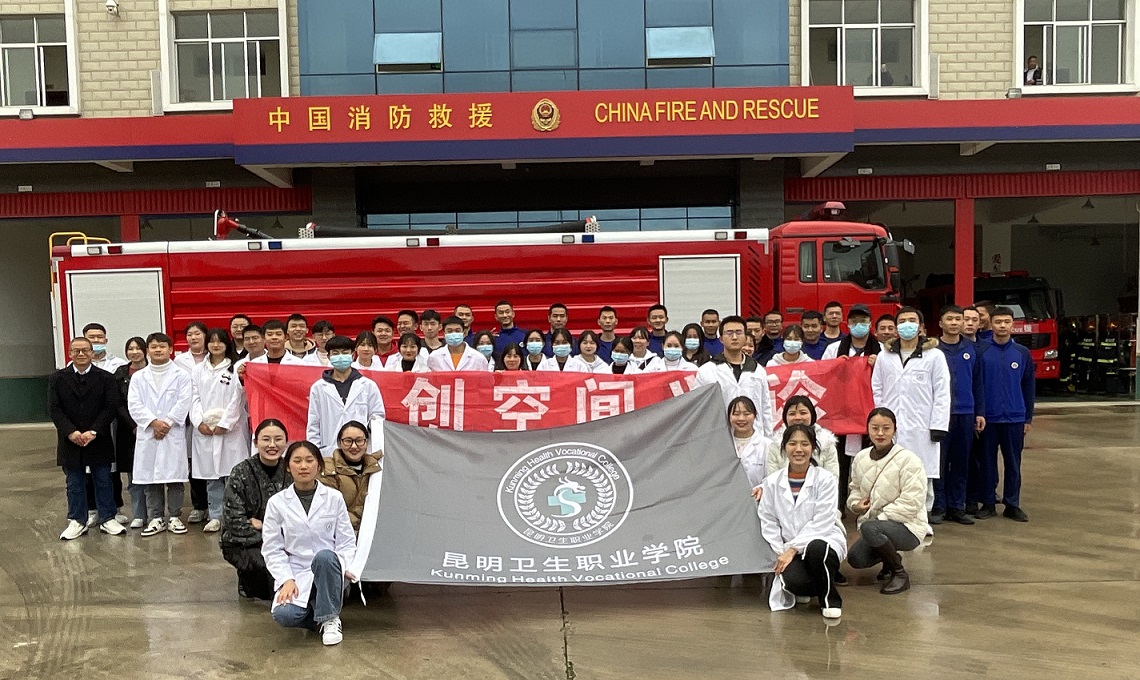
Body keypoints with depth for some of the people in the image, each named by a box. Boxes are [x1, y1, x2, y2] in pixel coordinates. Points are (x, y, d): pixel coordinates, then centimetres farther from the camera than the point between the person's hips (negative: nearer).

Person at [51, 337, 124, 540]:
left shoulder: (106, 378, -2)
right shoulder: (58, 378, 3)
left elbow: (111, 408, -7)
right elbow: (54, 409, -3)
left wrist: (93, 432, -16)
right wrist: (71, 432, -15)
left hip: (99, 441, -1)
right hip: (70, 441, 1)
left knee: (103, 481, 7)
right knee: (75, 483, 9)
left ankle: (107, 519, 16)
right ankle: (77, 521, 19)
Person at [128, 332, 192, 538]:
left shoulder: (181, 375, 4)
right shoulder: (138, 377, 9)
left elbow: (183, 403, -4)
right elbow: (134, 405, -1)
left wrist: (167, 423, -13)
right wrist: (153, 422, -13)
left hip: (174, 434, -2)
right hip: (147, 434, 2)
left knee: (175, 477, 1)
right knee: (150, 477, 5)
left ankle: (174, 517, 11)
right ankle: (155, 519, 14)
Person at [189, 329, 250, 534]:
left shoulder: (235, 369, 2)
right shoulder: (198, 370, 14)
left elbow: (237, 399, -4)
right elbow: (195, 399, 9)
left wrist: (224, 424, -10)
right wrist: (199, 422, -5)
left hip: (230, 428, -3)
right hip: (204, 429, 3)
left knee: (233, 473, -4)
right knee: (211, 474, 5)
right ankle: (215, 516, 12)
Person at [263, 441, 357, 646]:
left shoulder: (334, 498, 2)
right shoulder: (277, 503, 2)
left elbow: (347, 542, 2)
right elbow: (272, 548, 1)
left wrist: (341, 567, -17)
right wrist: (287, 580, -13)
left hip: (328, 573, 0)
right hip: (295, 574, 0)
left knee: (324, 556, -36)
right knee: (283, 615, -30)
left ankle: (330, 619, -16)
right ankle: (316, 612, 4)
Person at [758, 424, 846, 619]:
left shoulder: (826, 479, -4)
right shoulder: (772, 482, 4)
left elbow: (821, 522, -11)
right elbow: (768, 522, 5)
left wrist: (793, 549, -17)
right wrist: (781, 553, -8)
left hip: (823, 541, -1)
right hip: (787, 550, 2)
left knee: (816, 548, -39)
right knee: (792, 580, -31)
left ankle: (829, 598, -8)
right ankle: (804, 591, 11)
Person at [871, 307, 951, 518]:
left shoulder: (934, 356, 3)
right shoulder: (884, 357, 12)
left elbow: (942, 394, 0)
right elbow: (876, 391, 11)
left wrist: (938, 427, -7)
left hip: (921, 429, -2)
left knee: (922, 480, 3)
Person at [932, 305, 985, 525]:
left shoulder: (971, 349, 9)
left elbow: (978, 382, 11)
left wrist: (980, 413, 7)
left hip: (965, 413, 4)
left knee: (961, 462, 8)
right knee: (938, 461, -1)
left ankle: (957, 507, 17)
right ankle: (937, 506, 7)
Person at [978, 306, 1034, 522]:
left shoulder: (1022, 353, 4)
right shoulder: (982, 352, -1)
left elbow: (1029, 386, 7)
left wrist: (1028, 418, 5)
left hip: (1015, 418, 1)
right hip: (988, 417, -1)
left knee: (1013, 462, 7)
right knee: (988, 462, 6)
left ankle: (1012, 504, 16)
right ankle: (988, 503, 16)